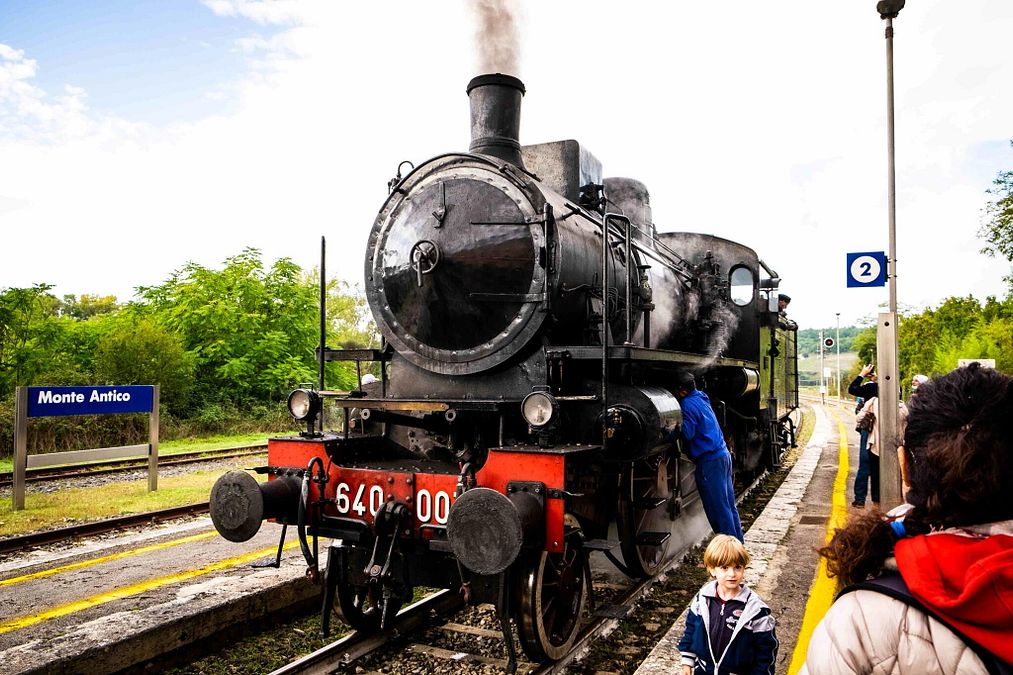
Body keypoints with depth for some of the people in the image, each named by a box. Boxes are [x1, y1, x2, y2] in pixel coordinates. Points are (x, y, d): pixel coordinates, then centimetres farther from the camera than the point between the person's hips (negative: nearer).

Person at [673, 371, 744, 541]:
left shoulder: (688, 405, -14)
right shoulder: (701, 399, 14)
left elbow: (687, 434, -18)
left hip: (709, 460, -9)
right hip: (723, 455, 10)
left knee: (718, 508, -2)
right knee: (728, 505, 15)